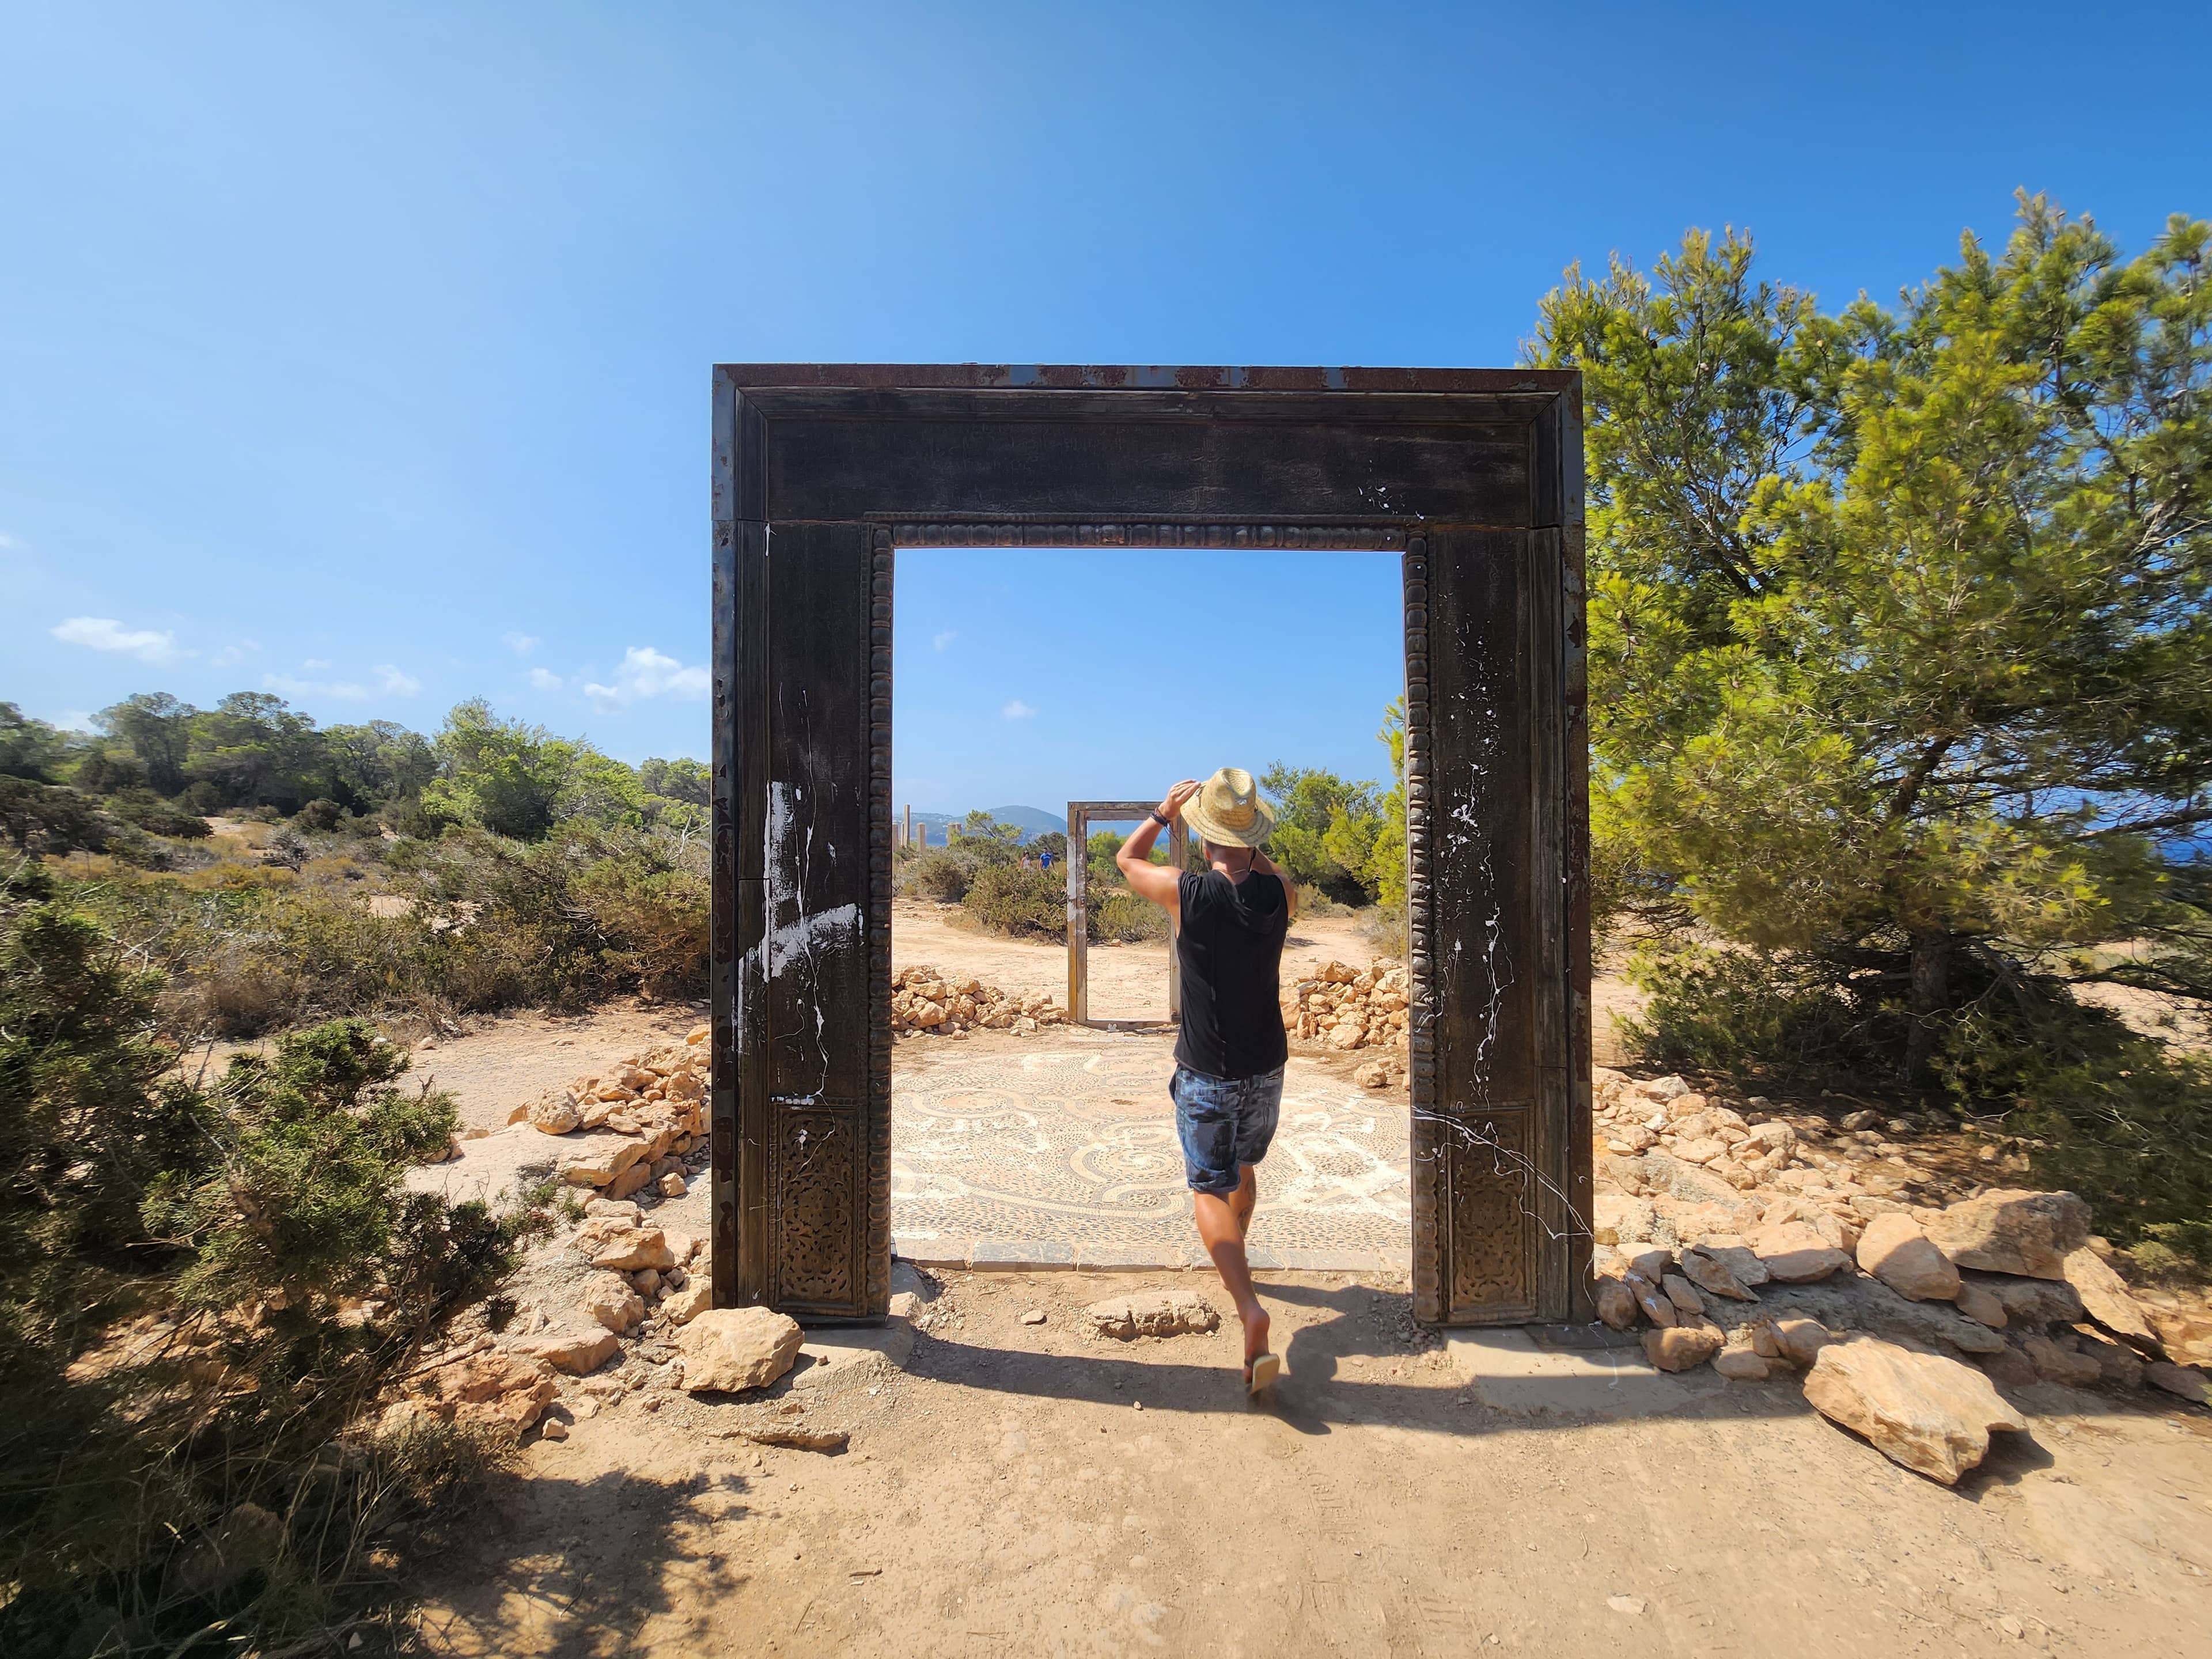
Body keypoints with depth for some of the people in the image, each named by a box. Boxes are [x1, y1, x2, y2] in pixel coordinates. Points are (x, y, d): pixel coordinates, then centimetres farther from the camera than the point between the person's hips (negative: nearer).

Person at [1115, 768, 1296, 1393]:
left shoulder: (1187, 892, -20)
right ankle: (1234, 1260, 49)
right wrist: (1249, 846, 20)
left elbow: (1126, 860, 1)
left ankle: (1251, 1311, -7)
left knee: (1211, 1190, 7)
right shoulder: (1279, 894, -10)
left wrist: (1164, 810, 11)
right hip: (1266, 1067, 5)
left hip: (1207, 1073, -4)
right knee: (1244, 1168, 26)